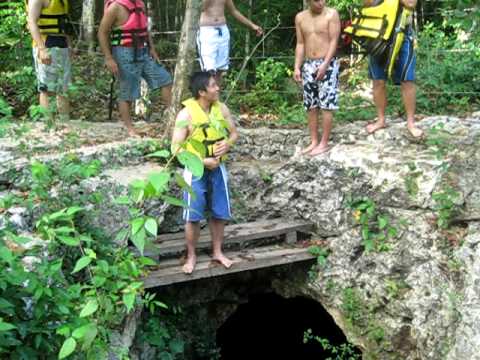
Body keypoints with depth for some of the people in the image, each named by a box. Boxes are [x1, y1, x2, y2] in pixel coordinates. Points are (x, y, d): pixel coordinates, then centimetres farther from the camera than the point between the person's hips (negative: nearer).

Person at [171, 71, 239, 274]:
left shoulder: (221, 108, -4)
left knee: (219, 213, 11)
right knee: (193, 216, 1)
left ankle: (217, 252, 28)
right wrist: (202, 161, -22)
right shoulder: (186, 114, -18)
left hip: (218, 168, 4)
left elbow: (234, 133, 10)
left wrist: (227, 144, -13)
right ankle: (191, 256, 17)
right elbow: (176, 147, -17)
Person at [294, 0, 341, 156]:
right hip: (308, 65, 5)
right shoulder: (300, 17, 7)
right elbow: (300, 44, 10)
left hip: (328, 64, -5)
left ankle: (324, 143, 3)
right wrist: (297, 67, 1)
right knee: (311, 106, 7)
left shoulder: (331, 14, -6)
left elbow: (334, 41, -10)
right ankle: (314, 141, 16)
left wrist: (324, 64, -18)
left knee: (326, 105, -3)